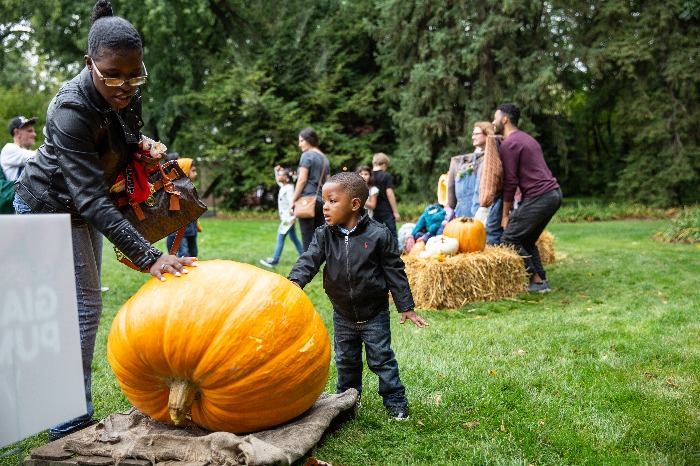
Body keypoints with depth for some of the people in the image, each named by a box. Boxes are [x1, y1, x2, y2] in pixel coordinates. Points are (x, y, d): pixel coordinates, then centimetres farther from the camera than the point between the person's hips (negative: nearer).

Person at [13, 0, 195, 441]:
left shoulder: (127, 92, -11)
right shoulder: (72, 110, -34)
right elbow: (91, 199, -40)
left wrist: (142, 145, -9)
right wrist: (147, 257, -46)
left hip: (81, 207, 8)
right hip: (50, 207, -8)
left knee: (83, 305, 12)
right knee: (82, 308, -9)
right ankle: (70, 426, 2)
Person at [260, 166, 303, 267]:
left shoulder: (289, 188, -15)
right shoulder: (283, 186, 12)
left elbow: (292, 202, -23)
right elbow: (278, 181, 35)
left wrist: (293, 217, -29)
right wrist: (276, 171, 21)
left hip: (288, 217, -10)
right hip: (286, 217, 10)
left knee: (280, 238, -7)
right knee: (293, 238, 13)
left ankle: (275, 259, -5)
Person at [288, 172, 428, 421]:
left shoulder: (378, 235, -17)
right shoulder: (324, 235, -7)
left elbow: (394, 272, -11)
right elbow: (309, 260, -19)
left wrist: (406, 307, -8)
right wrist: (295, 281, -40)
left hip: (374, 314, -4)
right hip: (342, 316, 4)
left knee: (381, 359, 5)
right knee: (345, 361, 17)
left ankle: (395, 402, 21)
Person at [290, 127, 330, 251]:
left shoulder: (307, 155, -3)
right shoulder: (324, 158, 17)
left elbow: (302, 180, -9)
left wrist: (293, 201, -7)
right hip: (321, 201, 7)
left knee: (307, 238, -6)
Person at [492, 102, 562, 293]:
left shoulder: (508, 144, -9)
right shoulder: (526, 138, 23)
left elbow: (510, 182, -11)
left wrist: (505, 215, -4)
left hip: (539, 197, -10)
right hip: (554, 192, 10)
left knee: (510, 239, -3)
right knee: (527, 240, 17)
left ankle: (536, 280, 0)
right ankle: (542, 280, 14)